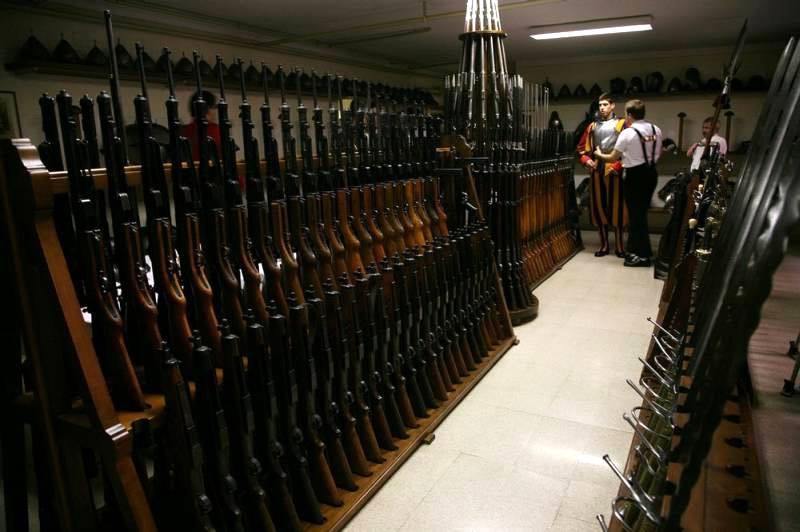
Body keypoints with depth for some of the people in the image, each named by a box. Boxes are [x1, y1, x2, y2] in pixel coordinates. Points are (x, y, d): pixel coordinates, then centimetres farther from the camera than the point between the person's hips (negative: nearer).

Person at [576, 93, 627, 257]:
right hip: (596, 171, 4)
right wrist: (586, 160, 0)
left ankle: (619, 245, 8)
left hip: (614, 171, -4)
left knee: (616, 206, -1)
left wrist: (618, 165, -15)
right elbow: (582, 148, 18)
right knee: (598, 206, 5)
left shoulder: (621, 124, 4)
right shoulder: (592, 126, 16)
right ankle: (604, 245, 15)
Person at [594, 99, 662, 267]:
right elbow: (658, 153, 13)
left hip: (635, 175, -6)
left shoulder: (627, 133, -13)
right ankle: (636, 248, 23)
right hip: (651, 172, 6)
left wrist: (599, 154, 13)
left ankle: (642, 255, 6)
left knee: (636, 213, 1)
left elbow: (612, 158, -6)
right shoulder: (656, 130, 4)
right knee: (641, 212, 15)